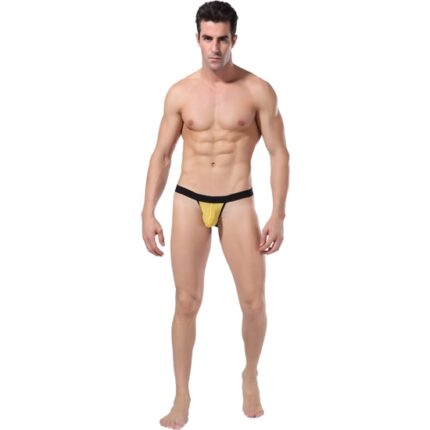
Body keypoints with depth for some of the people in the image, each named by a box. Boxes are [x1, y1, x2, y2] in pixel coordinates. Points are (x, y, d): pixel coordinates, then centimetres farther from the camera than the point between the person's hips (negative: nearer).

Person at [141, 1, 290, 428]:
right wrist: (148, 212, 1)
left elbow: (279, 154, -2)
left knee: (254, 303, 0)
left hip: (237, 203, -1)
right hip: (188, 202, 1)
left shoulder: (258, 91, -4)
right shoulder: (180, 93, 1)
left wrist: (278, 215, -8)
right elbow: (161, 154, 7)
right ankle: (182, 395, 17)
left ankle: (250, 377, 28)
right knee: (186, 302, 4)